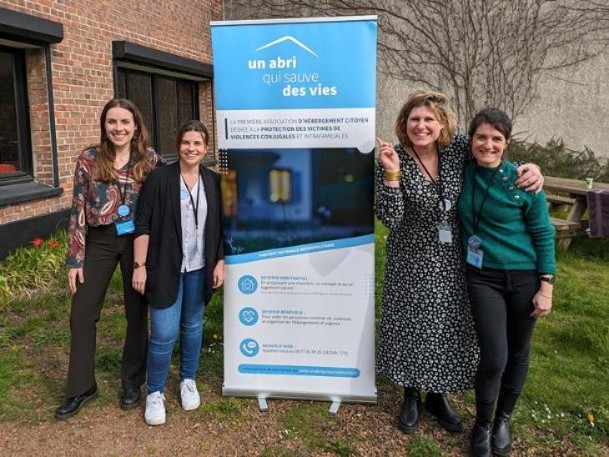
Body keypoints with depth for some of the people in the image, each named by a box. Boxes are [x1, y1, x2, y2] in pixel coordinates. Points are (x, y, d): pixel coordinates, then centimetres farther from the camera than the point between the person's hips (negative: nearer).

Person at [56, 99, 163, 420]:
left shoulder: (150, 159, -2)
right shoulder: (89, 160, -4)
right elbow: (78, 211, -3)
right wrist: (75, 259, -5)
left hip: (137, 240, 0)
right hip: (100, 241, 0)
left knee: (137, 313, 10)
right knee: (82, 314, 4)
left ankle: (132, 381, 29)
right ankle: (81, 387, 23)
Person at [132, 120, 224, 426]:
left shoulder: (214, 182, 3)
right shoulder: (159, 179, -8)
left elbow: (219, 227, 8)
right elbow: (143, 225, -7)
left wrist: (220, 262, 3)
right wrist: (140, 265, -10)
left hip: (199, 268, 4)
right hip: (165, 267, -3)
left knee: (192, 326, 16)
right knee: (164, 333, -3)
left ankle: (188, 380, 36)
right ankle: (155, 392, 18)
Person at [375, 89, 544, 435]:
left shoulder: (458, 147, -7)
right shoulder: (394, 159, -14)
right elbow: (389, 218, -20)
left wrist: (529, 168, -8)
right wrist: (392, 175, -33)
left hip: (453, 260, 3)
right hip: (413, 262, -3)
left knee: (450, 327, 12)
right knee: (412, 326, 7)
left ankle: (438, 396, 35)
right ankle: (412, 397, 30)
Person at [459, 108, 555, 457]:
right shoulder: (463, 172, -4)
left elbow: (543, 234, -4)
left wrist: (546, 286, -6)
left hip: (524, 278, 0)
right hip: (483, 277, 0)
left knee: (519, 354, 12)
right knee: (494, 358, -4)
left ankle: (503, 420, 37)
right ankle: (482, 426, 22)